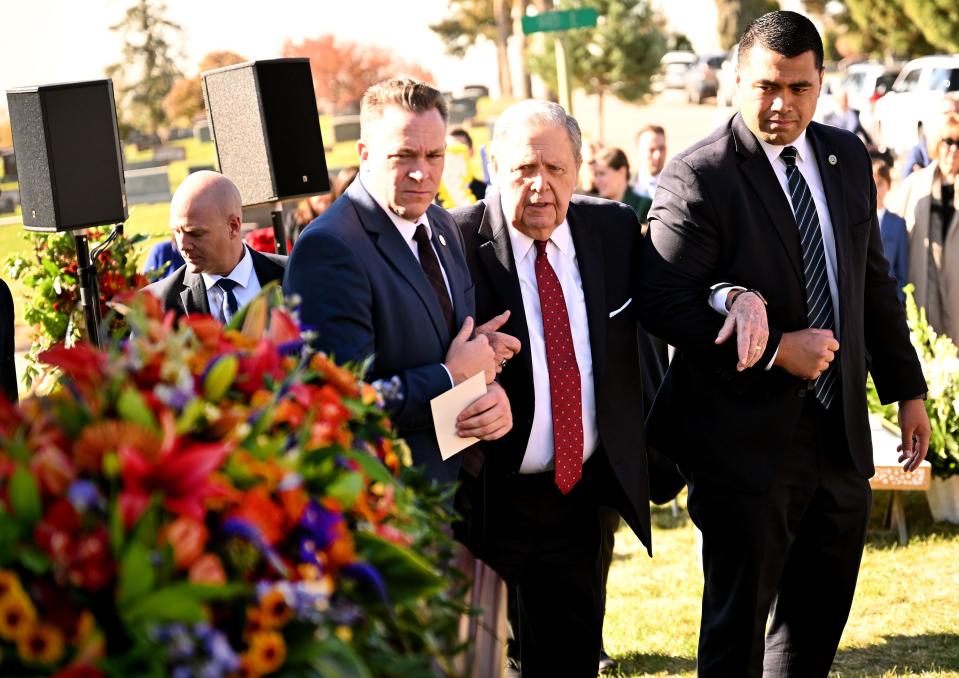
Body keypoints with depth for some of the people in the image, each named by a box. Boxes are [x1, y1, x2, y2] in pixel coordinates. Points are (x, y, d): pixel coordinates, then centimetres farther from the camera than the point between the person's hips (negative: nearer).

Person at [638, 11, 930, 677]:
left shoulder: (847, 158, 7)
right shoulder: (699, 178, -14)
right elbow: (664, 304, -19)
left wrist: (908, 389, 15)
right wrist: (775, 350, -22)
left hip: (840, 436, 7)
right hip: (748, 442, -6)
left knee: (819, 622, 17)